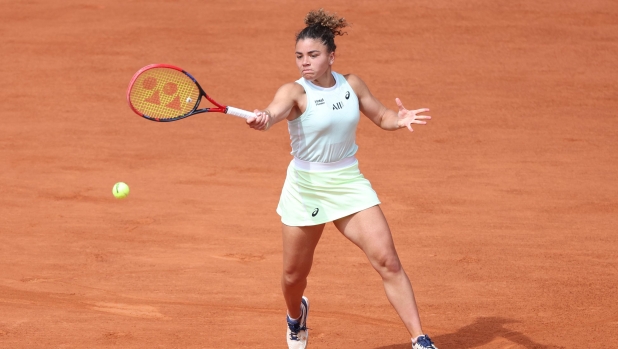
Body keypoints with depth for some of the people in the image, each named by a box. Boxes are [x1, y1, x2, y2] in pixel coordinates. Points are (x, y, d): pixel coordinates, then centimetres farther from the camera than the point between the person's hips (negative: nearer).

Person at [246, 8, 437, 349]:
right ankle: (296, 316, 48)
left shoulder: (352, 84, -2)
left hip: (349, 184, 2)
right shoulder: (294, 92, -15)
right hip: (305, 189, -2)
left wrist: (399, 119, -10)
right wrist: (261, 119, -62)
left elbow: (381, 116, 14)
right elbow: (274, 111, -38)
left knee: (387, 261, -12)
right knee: (294, 275, 11)